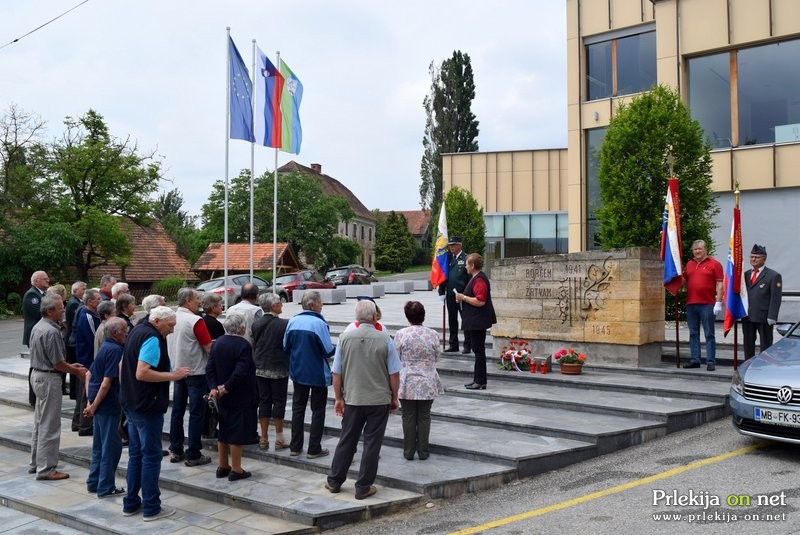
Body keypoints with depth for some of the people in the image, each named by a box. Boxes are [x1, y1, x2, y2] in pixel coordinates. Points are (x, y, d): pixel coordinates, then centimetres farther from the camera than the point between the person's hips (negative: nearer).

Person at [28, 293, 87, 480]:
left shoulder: (37, 327, 9)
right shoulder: (51, 332, -22)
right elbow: (58, 363, -20)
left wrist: (70, 366, 16)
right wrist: (77, 371, -5)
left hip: (37, 374, 10)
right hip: (49, 379, -10)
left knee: (40, 423, 18)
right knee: (49, 426, -3)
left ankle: (36, 463, 27)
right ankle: (46, 469, 3)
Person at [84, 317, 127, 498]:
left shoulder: (105, 347, 12)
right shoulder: (115, 350, -17)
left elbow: (89, 374, 18)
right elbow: (106, 383, -23)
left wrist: (90, 401, 15)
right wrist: (94, 406, -14)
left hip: (99, 404, 10)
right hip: (108, 404, -10)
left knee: (99, 445, 17)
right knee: (111, 446, -1)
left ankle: (94, 483, 25)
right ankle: (106, 487, 6)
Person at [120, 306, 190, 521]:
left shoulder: (137, 331, 12)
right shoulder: (152, 339, -19)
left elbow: (123, 366, 20)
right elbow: (142, 373, -28)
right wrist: (172, 376, -22)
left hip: (132, 403, 10)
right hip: (147, 406, -10)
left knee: (136, 453, 15)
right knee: (151, 456, -2)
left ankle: (131, 503, 22)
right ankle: (151, 508, 4)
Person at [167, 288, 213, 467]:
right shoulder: (195, 321, -17)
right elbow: (208, 347, -17)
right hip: (196, 371, -7)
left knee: (177, 410, 13)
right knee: (196, 412, -1)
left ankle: (175, 451, 19)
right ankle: (193, 455, 2)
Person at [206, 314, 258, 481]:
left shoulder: (218, 342, 3)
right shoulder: (244, 345, -18)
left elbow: (210, 368, 0)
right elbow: (241, 372, -25)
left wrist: (214, 387, -6)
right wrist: (226, 388, -16)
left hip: (222, 398, 7)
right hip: (240, 397, -7)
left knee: (224, 431, 17)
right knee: (237, 433, 1)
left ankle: (222, 466, 26)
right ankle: (236, 470, 7)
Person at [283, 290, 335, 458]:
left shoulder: (292, 322, -3)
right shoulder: (319, 323, -19)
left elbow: (286, 347, 5)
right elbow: (328, 350, -17)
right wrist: (336, 348, 4)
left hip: (297, 373, 5)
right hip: (317, 374, -5)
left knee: (298, 408, 16)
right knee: (318, 410, 8)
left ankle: (295, 447, 21)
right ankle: (314, 449, 9)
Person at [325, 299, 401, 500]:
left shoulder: (345, 338, -4)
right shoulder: (385, 339, -8)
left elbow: (336, 373, -1)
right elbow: (395, 374, -5)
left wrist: (339, 398, 8)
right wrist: (394, 398, 8)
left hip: (353, 399, 2)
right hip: (380, 400, -2)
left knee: (347, 441, 15)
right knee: (372, 443, 7)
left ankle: (334, 481, 26)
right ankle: (363, 487, 12)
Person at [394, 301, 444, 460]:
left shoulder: (401, 334, -12)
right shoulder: (433, 334, -7)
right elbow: (436, 357, 5)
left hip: (407, 382, -1)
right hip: (427, 383, 1)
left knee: (409, 417, 10)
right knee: (424, 416, 11)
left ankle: (409, 451, 17)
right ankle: (423, 451, 17)